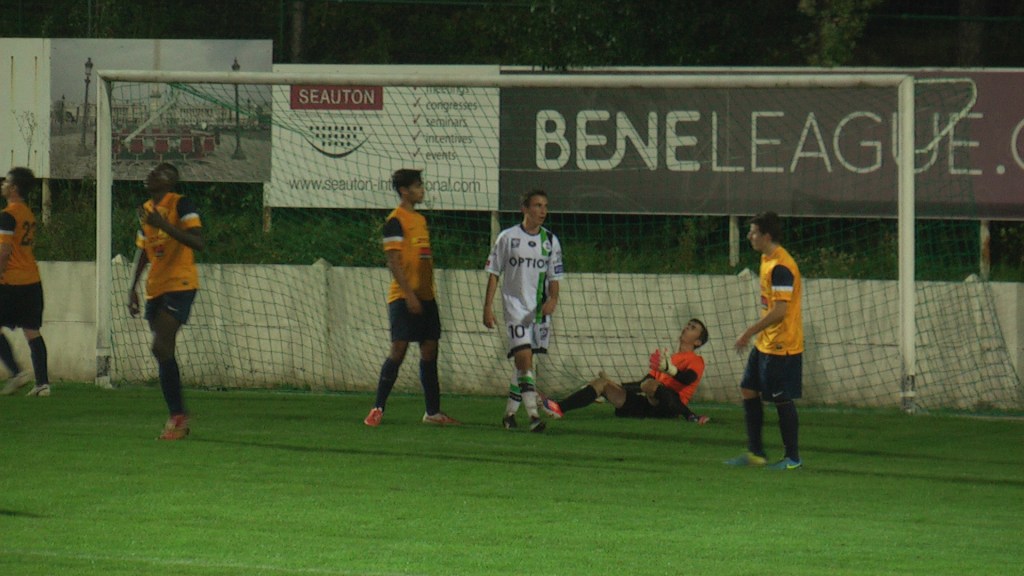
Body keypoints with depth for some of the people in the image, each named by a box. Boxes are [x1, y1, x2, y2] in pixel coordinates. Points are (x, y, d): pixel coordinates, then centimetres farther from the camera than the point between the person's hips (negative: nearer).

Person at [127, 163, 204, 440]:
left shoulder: (181, 204, -9)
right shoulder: (146, 210, 15)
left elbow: (199, 243, -20)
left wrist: (164, 225, -27)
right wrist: (133, 288, 20)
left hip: (180, 284, -8)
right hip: (156, 287, 8)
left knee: (161, 347, -19)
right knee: (163, 352, 7)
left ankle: (177, 416, -13)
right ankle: (178, 418, 13)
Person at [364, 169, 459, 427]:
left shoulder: (421, 219, 18)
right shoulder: (395, 221, -9)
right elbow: (394, 261, -14)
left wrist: (428, 292, 18)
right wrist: (409, 295, -19)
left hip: (425, 296, 8)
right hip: (403, 297, -8)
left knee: (430, 350, 7)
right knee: (399, 349, -11)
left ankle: (433, 411, 11)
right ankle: (377, 408, -6)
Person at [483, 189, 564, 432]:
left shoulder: (550, 241, 8)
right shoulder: (508, 237, -2)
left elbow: (554, 277, 11)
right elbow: (493, 273, 2)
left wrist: (553, 299, -8)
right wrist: (488, 306, -3)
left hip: (539, 309, 4)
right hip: (515, 305, -4)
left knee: (523, 364, 8)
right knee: (524, 358, -17)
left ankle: (510, 413, 20)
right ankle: (533, 415, -24)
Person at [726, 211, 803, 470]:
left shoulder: (780, 267, -20)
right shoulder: (767, 261, 11)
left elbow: (779, 311, -24)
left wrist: (749, 332, -18)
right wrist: (755, 333, 20)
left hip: (781, 346, -10)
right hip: (765, 343, 10)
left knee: (782, 400, -2)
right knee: (749, 391, 12)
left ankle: (793, 458, 8)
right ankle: (755, 452, 19)